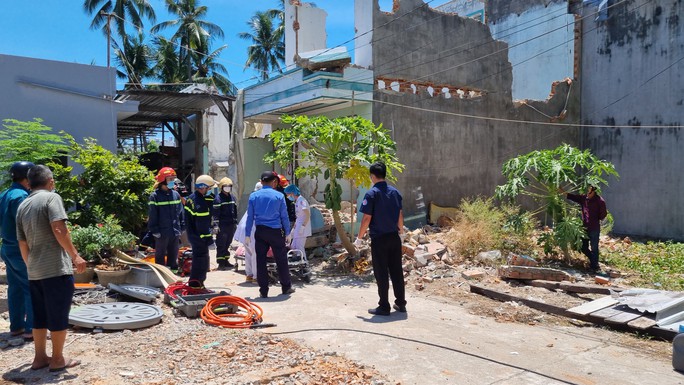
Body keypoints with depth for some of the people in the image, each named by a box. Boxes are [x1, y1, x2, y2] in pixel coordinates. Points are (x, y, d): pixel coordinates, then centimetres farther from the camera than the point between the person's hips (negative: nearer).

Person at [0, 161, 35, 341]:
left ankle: (16, 326, 21)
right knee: (33, 289, -4)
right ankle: (31, 329, -3)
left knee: (15, 288, 14)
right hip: (22, 250, -9)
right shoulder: (21, 196, -19)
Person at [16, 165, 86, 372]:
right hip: (57, 268, -7)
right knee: (58, 315, 3)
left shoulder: (22, 206, 13)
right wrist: (75, 256, -19)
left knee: (40, 316, 16)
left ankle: (40, 357, 24)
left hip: (34, 271, 7)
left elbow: (22, 244, 16)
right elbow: (58, 229, -21)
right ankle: (57, 359, 11)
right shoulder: (51, 197, -8)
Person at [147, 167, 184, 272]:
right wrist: (154, 230, -12)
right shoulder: (155, 196, -7)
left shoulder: (176, 194, 7)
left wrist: (181, 227, 8)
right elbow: (152, 216, -9)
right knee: (160, 257, 6)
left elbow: (180, 212, 11)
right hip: (162, 233, -5)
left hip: (175, 232, 5)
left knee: (173, 256, 15)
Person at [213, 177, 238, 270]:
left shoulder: (232, 197, 14)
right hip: (222, 226, -7)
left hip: (231, 225, 7)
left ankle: (226, 261, 23)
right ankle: (221, 263, 2)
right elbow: (215, 213, -13)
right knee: (221, 245, -3)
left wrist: (235, 222, 19)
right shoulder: (218, 198, -9)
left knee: (227, 244, 14)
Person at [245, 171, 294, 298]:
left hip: (260, 231, 2)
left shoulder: (254, 196, 1)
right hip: (276, 231, -2)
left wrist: (247, 235, 6)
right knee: (281, 260, 10)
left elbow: (250, 216, 2)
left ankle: (263, 291, 11)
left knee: (261, 260, 7)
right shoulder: (279, 196, -4)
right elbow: (284, 216, 0)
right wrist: (287, 232, 9)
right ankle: (286, 287, 21)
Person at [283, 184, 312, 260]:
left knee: (299, 248, -7)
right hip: (298, 229, 10)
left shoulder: (301, 200, -15)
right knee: (293, 247, 13)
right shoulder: (297, 201, 14)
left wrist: (303, 226, -24)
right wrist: (294, 227, 20)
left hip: (302, 230, -10)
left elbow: (307, 215, -22)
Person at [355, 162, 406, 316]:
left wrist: (359, 238, -5)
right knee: (397, 271, 13)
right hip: (394, 237, 6)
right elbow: (400, 215, 13)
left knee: (381, 274, 3)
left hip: (379, 239, -5)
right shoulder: (395, 192, 6)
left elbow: (367, 218, -14)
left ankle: (384, 307, 9)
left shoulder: (371, 194, -12)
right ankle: (401, 303, 22)